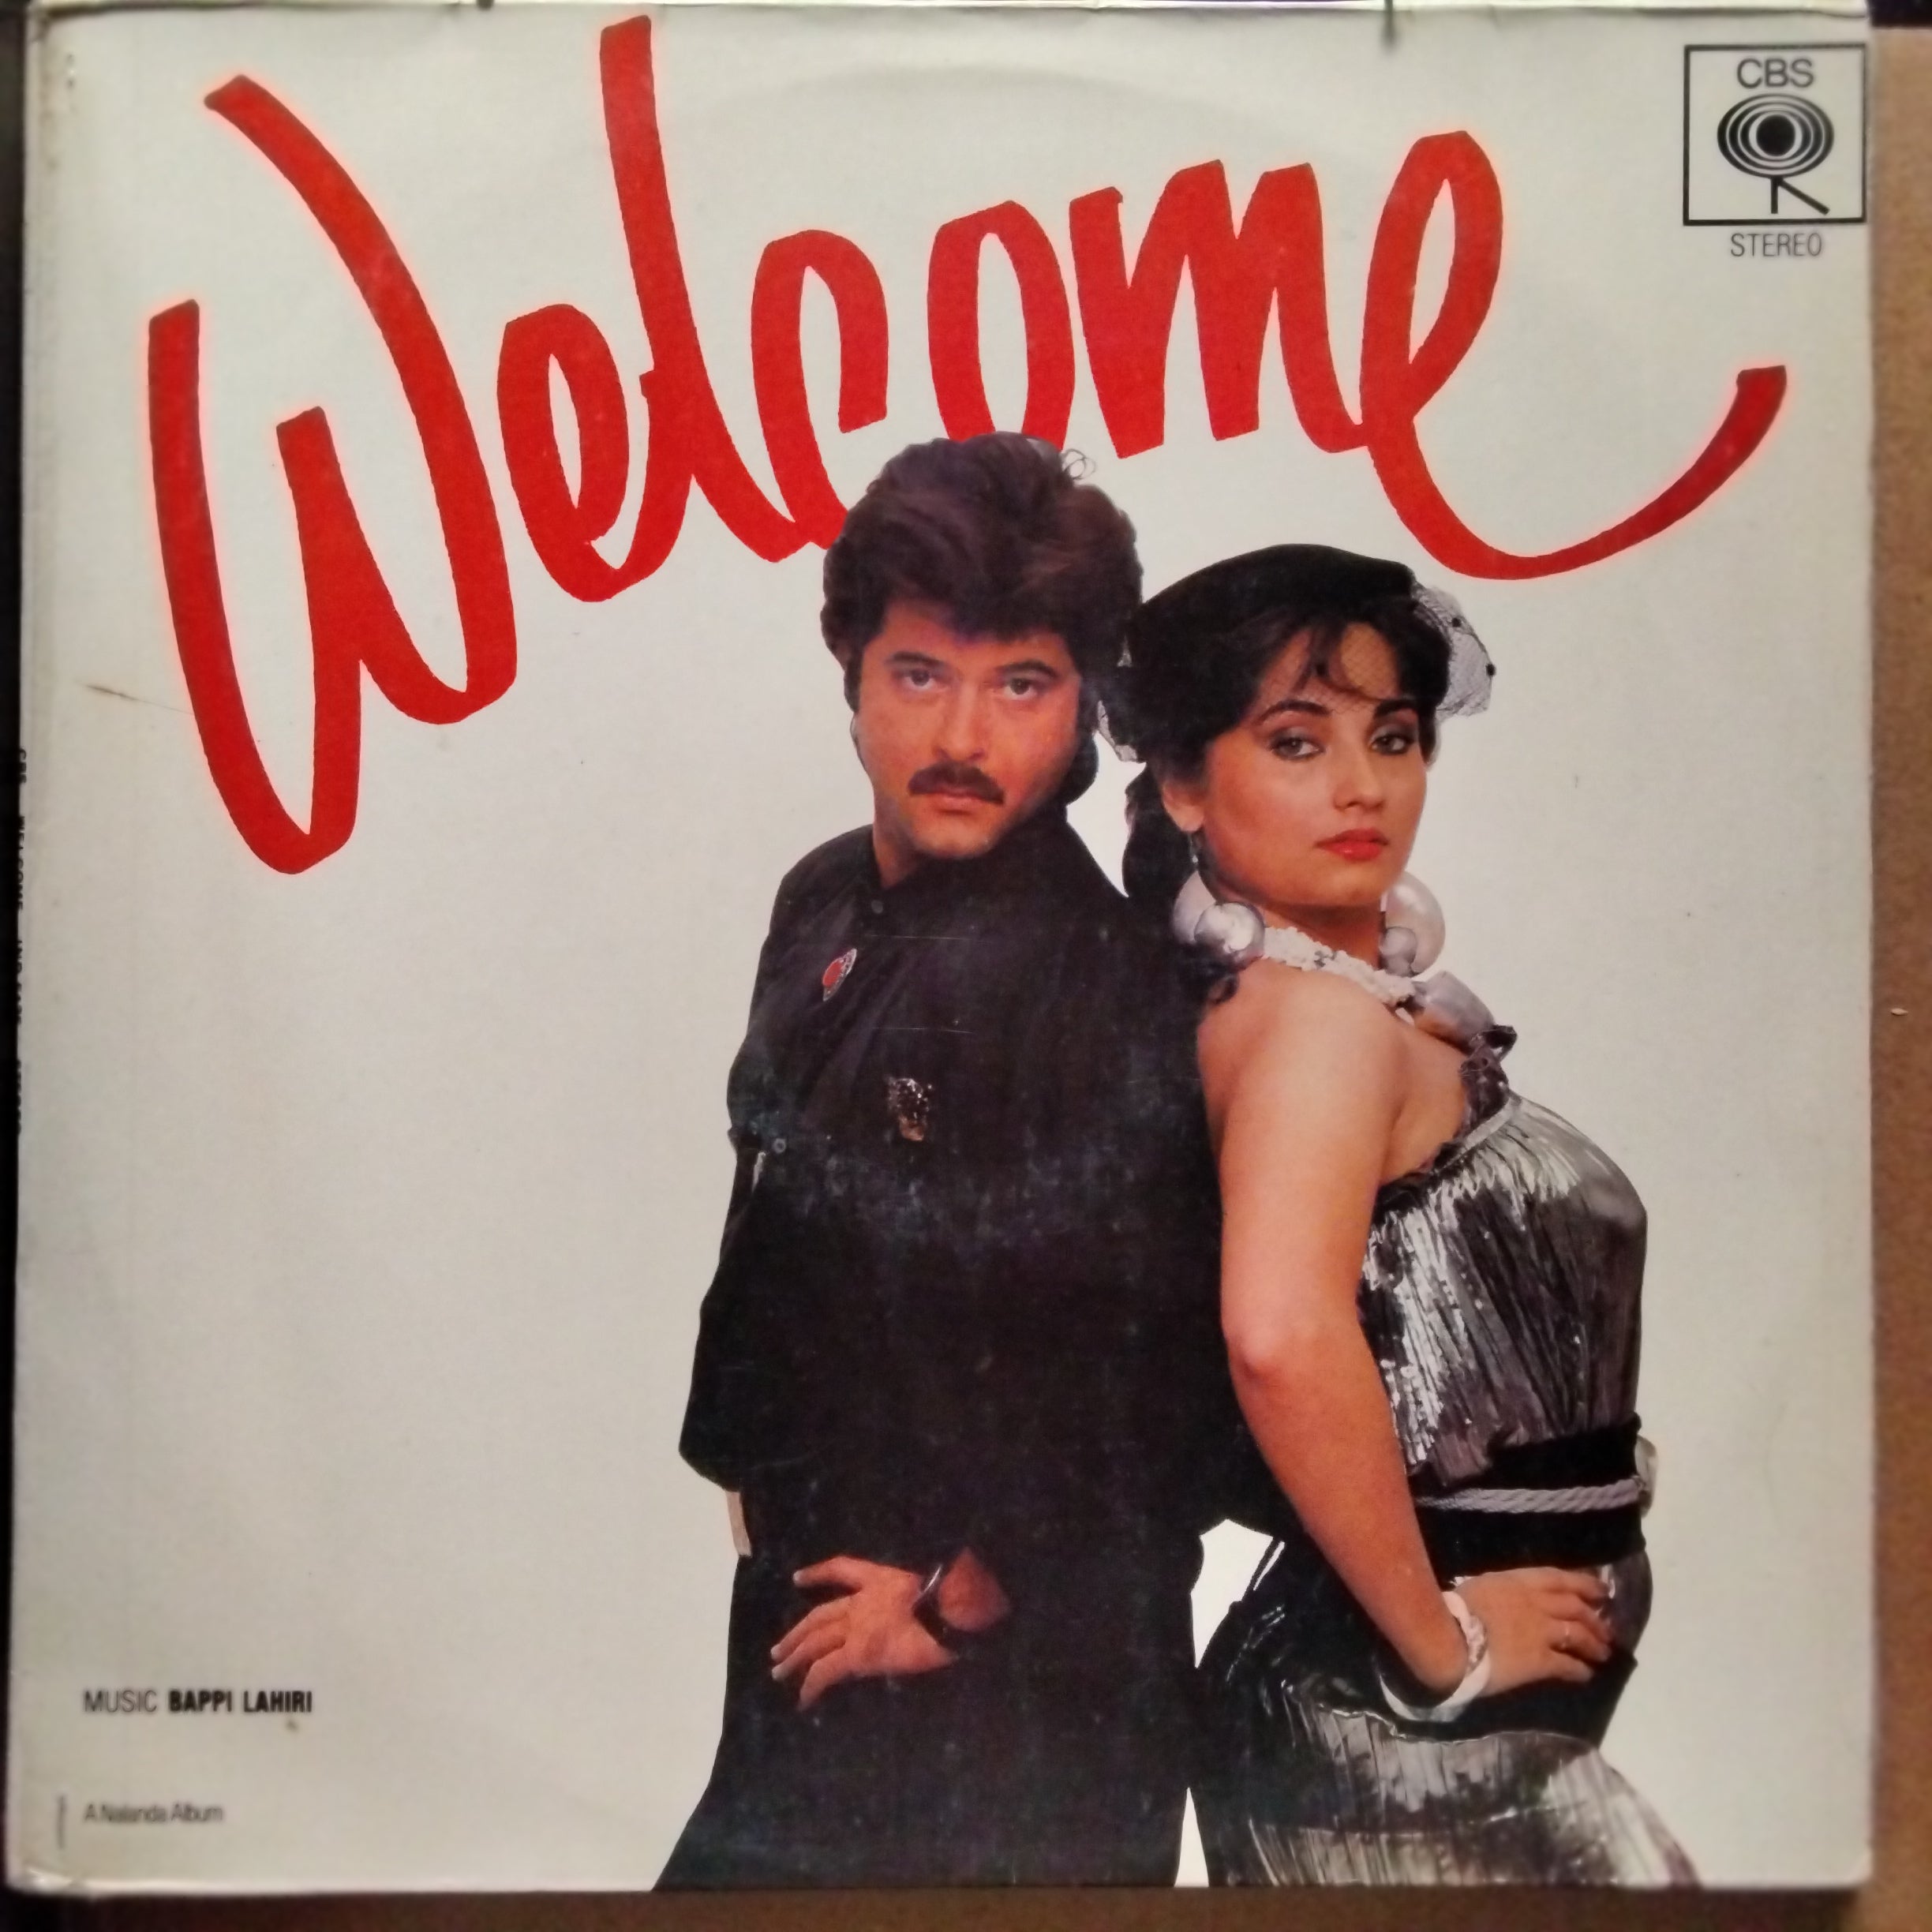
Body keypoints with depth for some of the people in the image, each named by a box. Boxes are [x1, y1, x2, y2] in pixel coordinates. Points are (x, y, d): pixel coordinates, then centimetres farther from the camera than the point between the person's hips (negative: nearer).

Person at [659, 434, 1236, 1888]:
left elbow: (1175, 1383, -23)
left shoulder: (1120, 983, -23)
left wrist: (968, 1592, -14)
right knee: (743, 1862, 24)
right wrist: (757, 1470, 13)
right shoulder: (826, 909, 0)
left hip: (1017, 1674, -7)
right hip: (811, 1613, 7)